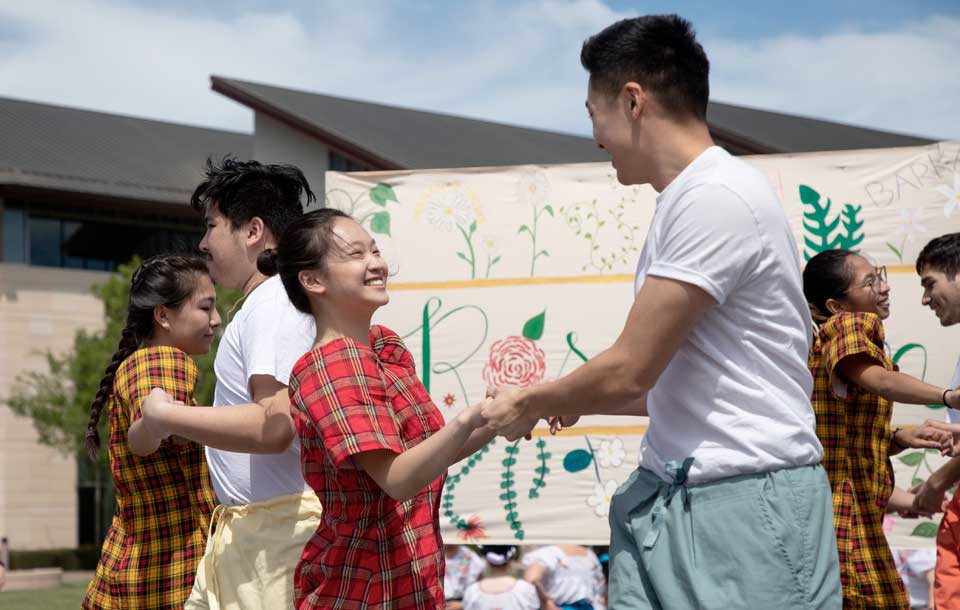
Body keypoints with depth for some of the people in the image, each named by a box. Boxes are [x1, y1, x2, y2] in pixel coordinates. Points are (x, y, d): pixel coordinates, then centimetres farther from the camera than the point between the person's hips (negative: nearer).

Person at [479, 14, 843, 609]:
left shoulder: (718, 196, -15)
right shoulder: (684, 201, 15)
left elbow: (629, 371, -14)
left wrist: (529, 404, 1)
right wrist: (567, 401, 26)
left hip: (746, 501, -8)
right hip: (669, 494, 8)